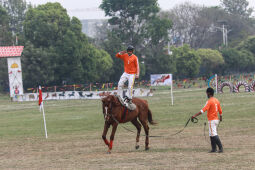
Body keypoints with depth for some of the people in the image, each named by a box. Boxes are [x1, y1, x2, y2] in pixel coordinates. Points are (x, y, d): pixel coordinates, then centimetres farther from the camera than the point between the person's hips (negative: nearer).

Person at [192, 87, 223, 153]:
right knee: (211, 135, 14)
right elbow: (220, 110, 17)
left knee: (214, 134, -8)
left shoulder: (209, 101, -15)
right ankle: (214, 149, 14)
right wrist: (220, 117, 34)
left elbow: (203, 110, -24)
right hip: (216, 120, 9)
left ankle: (221, 147, -13)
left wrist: (195, 115, -27)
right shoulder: (216, 100, 10)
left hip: (212, 120, -9)